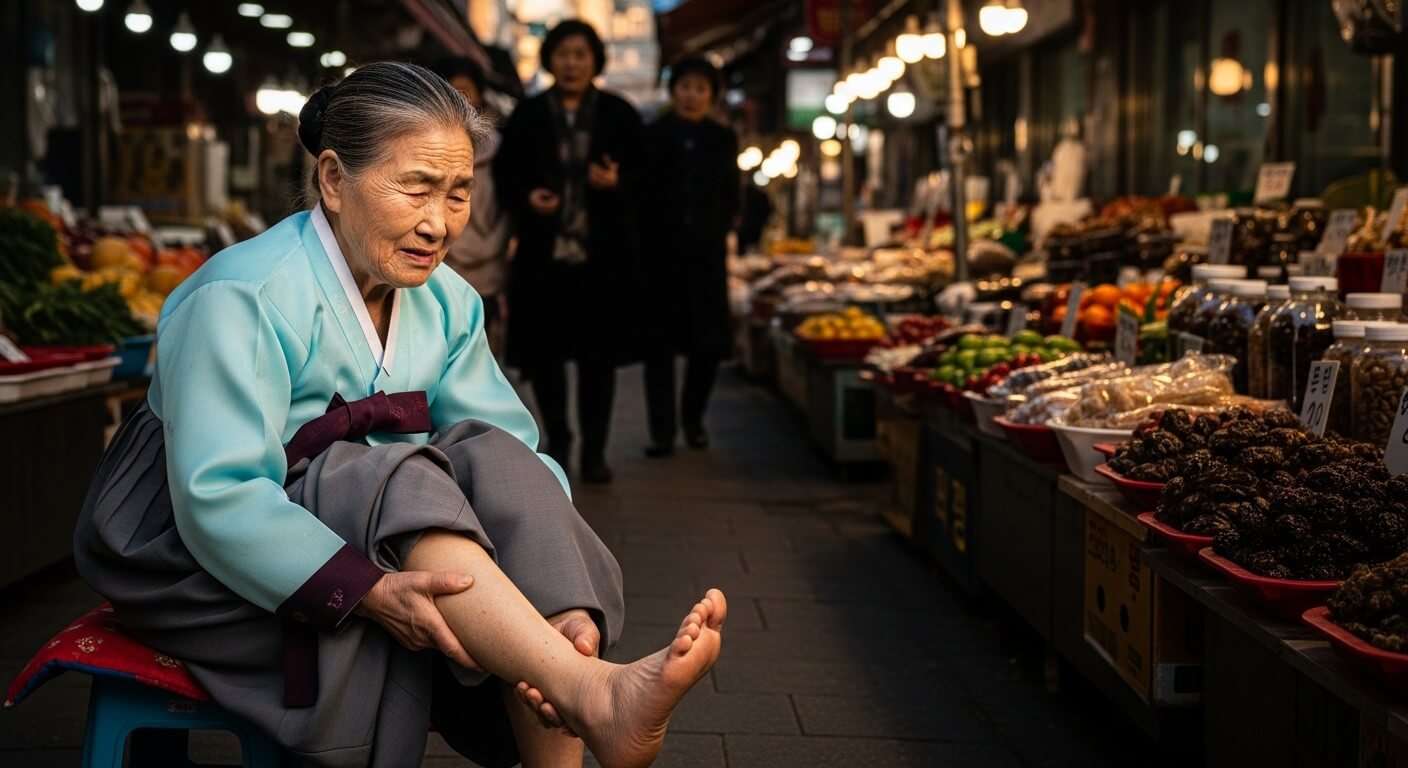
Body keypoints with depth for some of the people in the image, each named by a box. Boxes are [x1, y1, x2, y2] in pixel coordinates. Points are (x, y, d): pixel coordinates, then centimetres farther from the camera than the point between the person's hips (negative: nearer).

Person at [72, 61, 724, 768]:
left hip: (378, 536, 6)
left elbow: (512, 450, -10)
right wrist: (371, 592, -41)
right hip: (198, 555, -6)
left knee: (496, 466, -21)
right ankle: (596, 696, -46)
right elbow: (217, 497, -29)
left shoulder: (447, 303, 3)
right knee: (397, 479, -32)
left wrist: (568, 614, -28)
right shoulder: (240, 298, -19)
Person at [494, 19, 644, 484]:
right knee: (543, 353, 4)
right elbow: (505, 177, 9)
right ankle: (557, 441, 23)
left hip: (603, 254, -1)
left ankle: (594, 449, 15)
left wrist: (617, 183, -16)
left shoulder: (620, 115, 5)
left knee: (598, 355, 2)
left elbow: (645, 177, 5)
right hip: (543, 254, 1)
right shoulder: (527, 116, 6)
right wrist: (527, 199, -11)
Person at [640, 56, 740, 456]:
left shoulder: (722, 139, 8)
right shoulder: (652, 136, 2)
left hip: (706, 253, 2)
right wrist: (645, 239, -8)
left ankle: (693, 420, 20)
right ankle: (662, 431, 2)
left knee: (708, 341, 2)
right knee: (660, 342, -2)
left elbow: (730, 198, 13)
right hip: (660, 252, -2)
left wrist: (718, 233, 2)